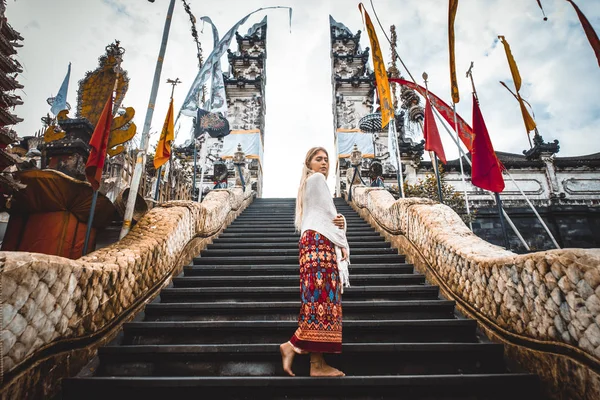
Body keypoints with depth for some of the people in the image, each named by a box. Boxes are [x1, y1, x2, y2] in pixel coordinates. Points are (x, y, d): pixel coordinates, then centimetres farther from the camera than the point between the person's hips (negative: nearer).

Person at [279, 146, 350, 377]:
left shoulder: (309, 184, 29)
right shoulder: (317, 178, 1)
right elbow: (328, 213, -5)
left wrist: (340, 221, -2)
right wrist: (342, 243, 2)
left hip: (313, 242, 9)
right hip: (319, 241, -9)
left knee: (319, 297, 2)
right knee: (322, 297, -12)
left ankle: (317, 363, 1)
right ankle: (293, 345, -10)